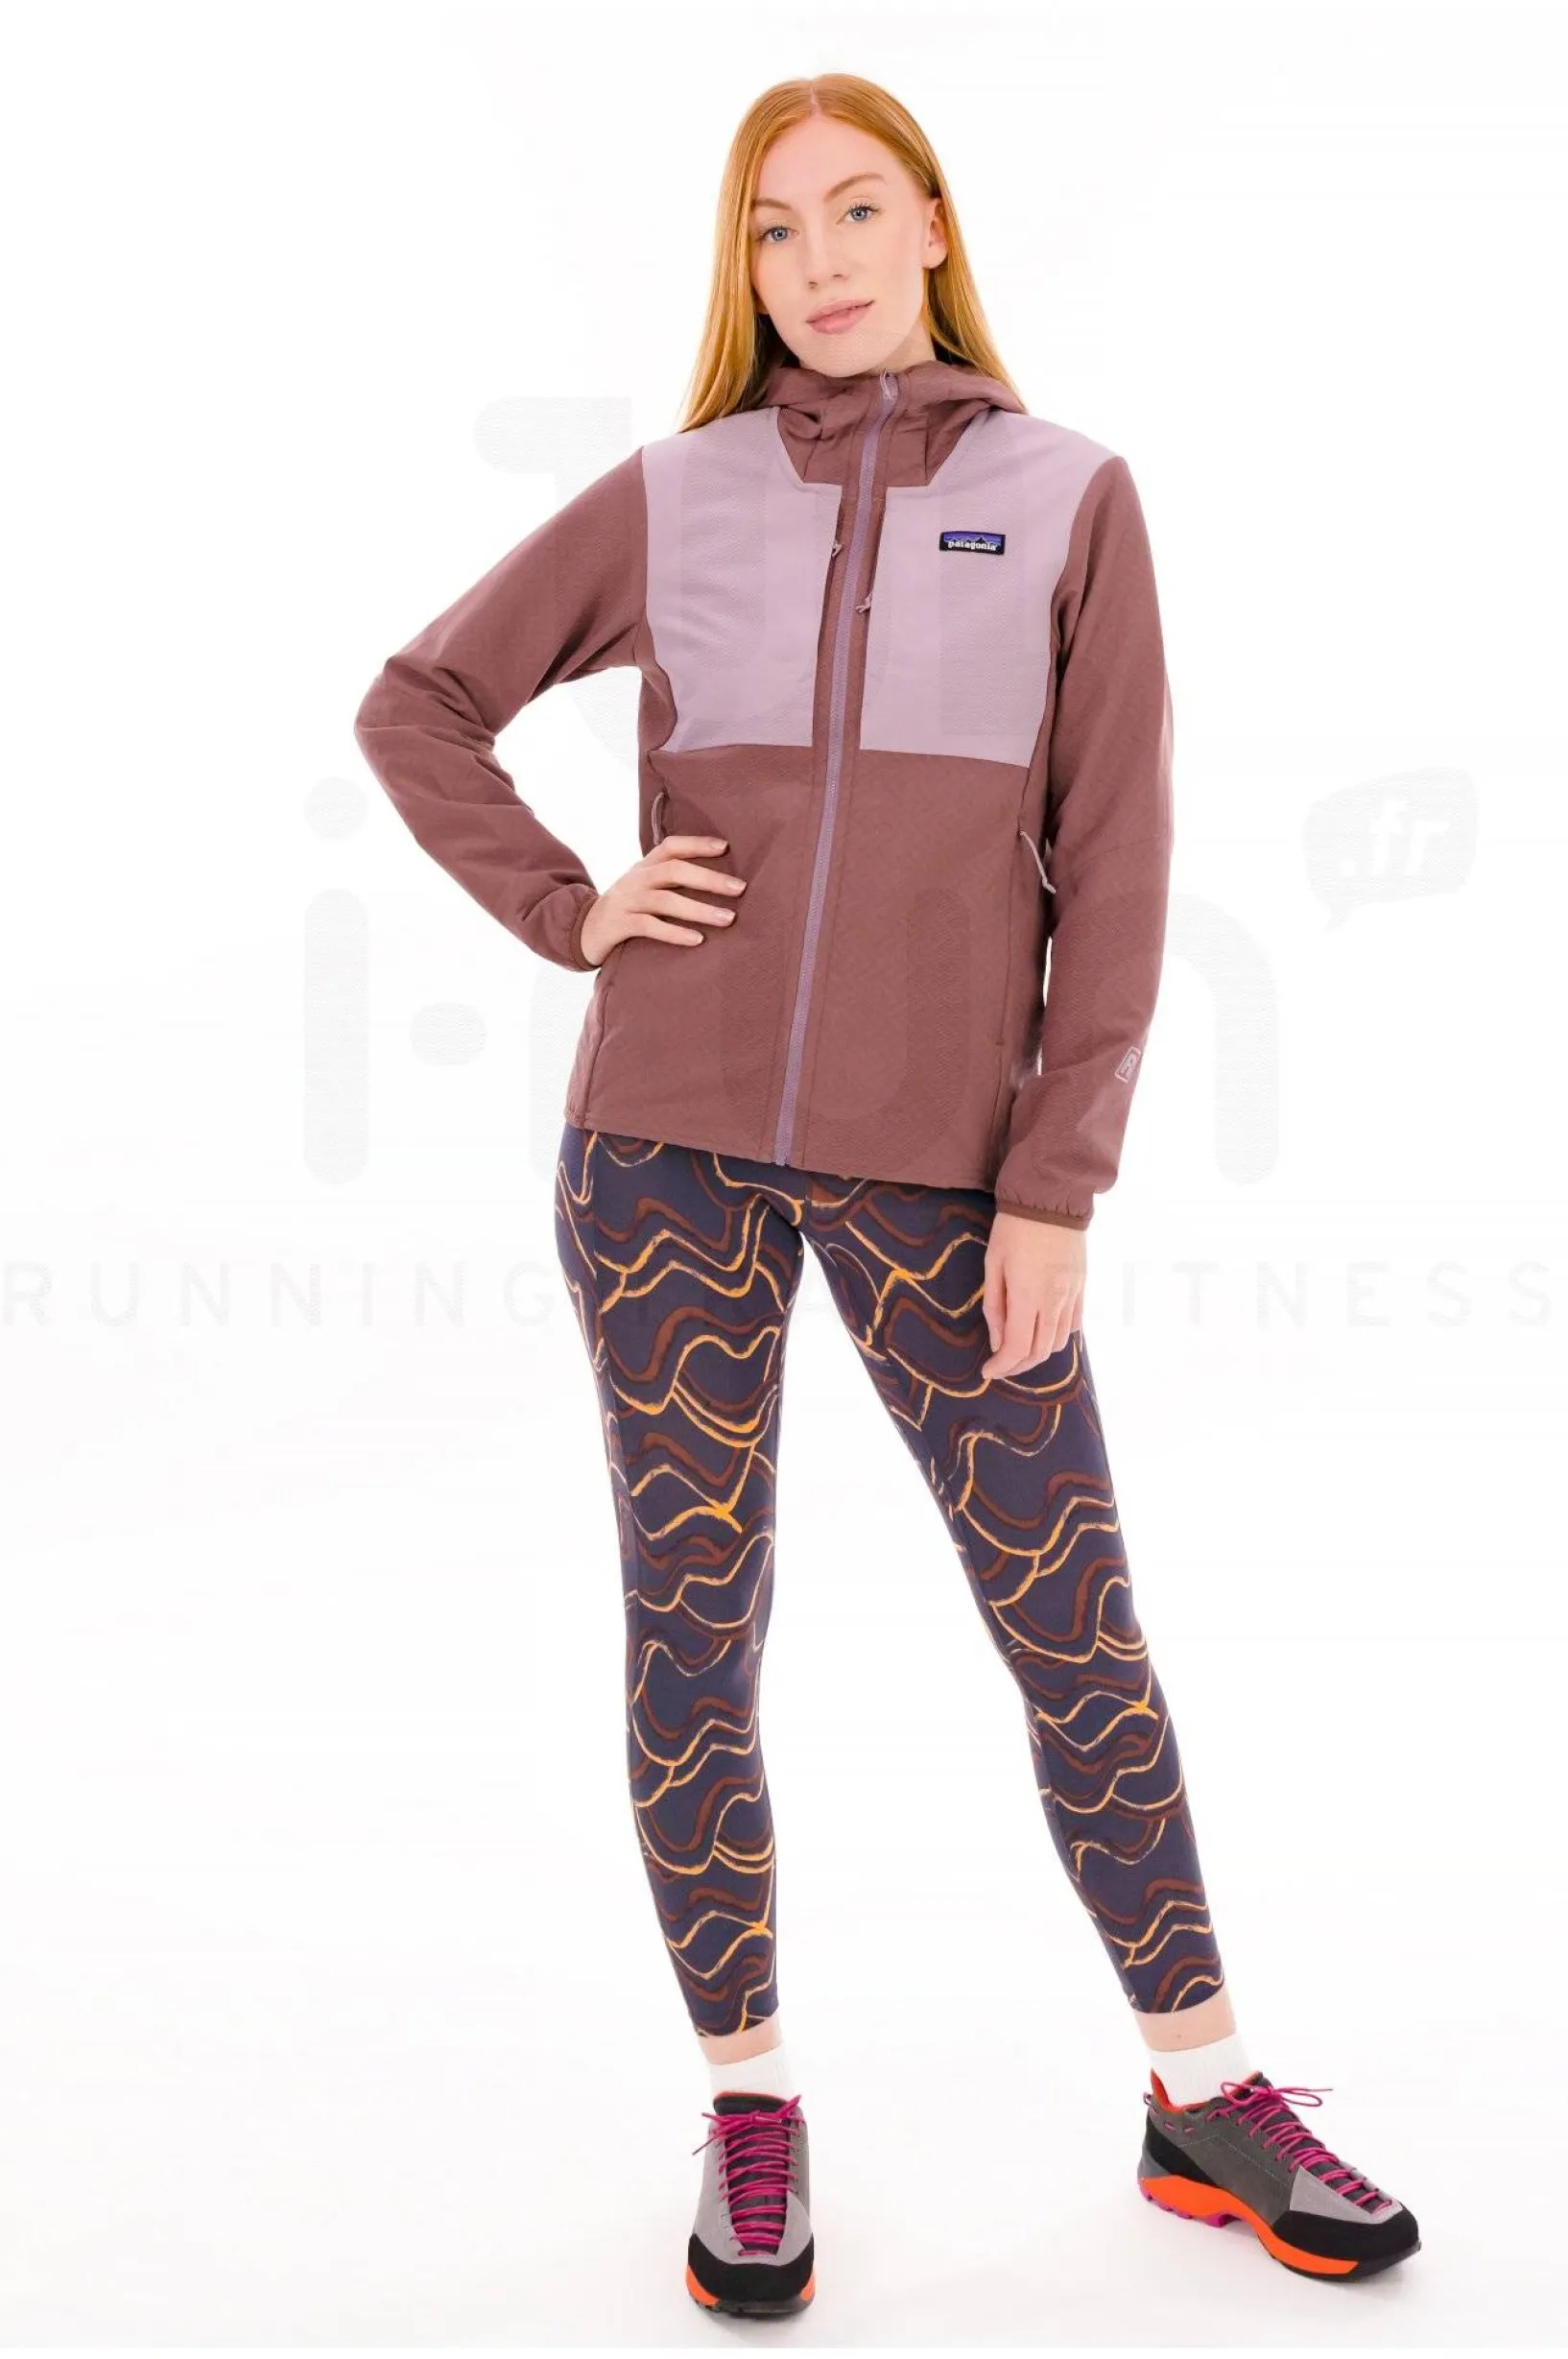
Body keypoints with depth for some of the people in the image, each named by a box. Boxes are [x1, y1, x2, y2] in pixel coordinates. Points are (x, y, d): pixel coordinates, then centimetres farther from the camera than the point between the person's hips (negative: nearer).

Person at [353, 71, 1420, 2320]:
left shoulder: (1069, 496, 5)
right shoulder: (668, 500, 8)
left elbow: (1112, 865, -1)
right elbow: (417, 705, 16)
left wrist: (1058, 1188, -7)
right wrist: (563, 910, 1)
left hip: (940, 1165, -1)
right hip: (667, 1143, 1)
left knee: (1078, 1631, 4)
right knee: (692, 1633, 6)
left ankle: (1210, 2101, 22)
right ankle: (750, 2106, 23)